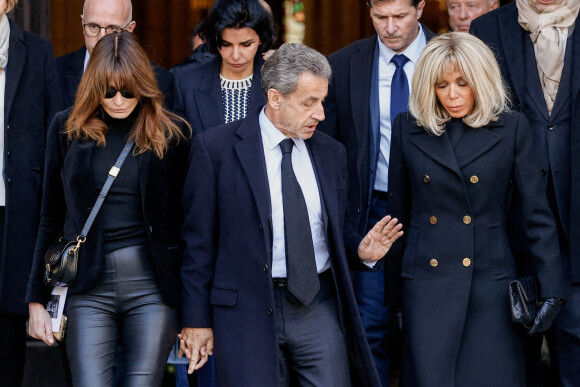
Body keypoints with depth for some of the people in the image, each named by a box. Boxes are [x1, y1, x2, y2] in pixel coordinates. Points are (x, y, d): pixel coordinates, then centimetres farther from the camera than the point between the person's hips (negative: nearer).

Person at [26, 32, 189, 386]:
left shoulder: (170, 133, 3)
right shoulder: (69, 128, 6)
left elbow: (185, 221, 6)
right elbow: (52, 218, 10)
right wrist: (37, 299, 8)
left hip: (153, 284, 0)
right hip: (89, 288, 1)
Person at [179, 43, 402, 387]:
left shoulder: (331, 153, 10)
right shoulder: (216, 148, -3)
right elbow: (199, 239, -2)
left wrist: (363, 251, -3)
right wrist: (197, 320, -3)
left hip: (320, 308, 4)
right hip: (248, 308, -3)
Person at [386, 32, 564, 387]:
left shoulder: (512, 129, 1)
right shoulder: (408, 130, 6)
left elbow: (538, 214, 0)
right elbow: (398, 212, 11)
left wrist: (551, 289, -6)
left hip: (490, 281, -1)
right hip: (427, 284, 1)